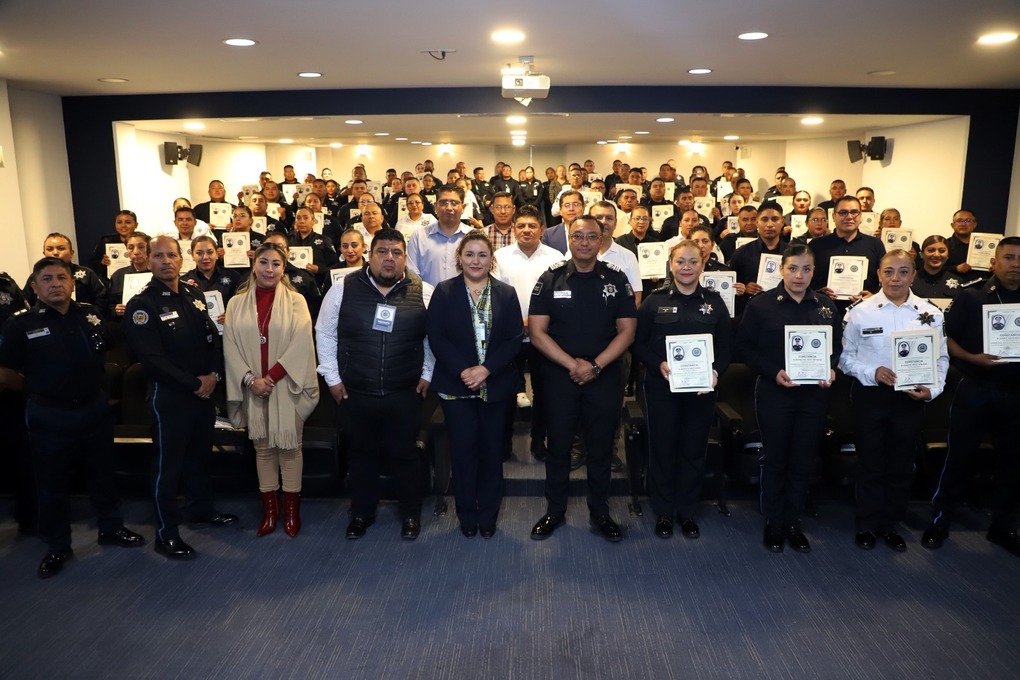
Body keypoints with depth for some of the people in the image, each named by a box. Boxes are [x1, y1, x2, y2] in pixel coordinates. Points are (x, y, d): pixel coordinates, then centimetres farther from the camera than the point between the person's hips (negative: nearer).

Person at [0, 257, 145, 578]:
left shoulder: (92, 314, -1)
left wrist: (90, 383, 9)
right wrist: (40, 387, 4)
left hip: (95, 409, 3)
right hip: (49, 416, -3)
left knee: (103, 474, 16)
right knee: (52, 484, 11)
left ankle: (111, 528, 34)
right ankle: (57, 547, 27)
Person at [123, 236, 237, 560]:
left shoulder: (194, 295, 7)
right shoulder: (141, 305, -13)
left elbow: (212, 337, 9)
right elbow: (152, 359, -19)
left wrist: (214, 374, -7)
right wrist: (194, 383, -17)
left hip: (204, 391, 6)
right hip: (169, 396, -6)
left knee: (200, 455, 19)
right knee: (169, 464, 4)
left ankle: (202, 510, 37)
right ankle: (166, 533, 16)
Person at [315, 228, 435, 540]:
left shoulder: (423, 292, -4)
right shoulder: (344, 288, -4)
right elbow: (325, 332, 5)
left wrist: (427, 374, 4)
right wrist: (332, 377, 3)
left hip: (405, 392, -1)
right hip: (356, 392, 1)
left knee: (404, 453, 10)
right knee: (362, 453, 15)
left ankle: (411, 514, 29)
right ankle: (361, 513, 34)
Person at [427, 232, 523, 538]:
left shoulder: (506, 294, 5)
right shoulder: (444, 292, 2)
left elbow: (514, 338, -2)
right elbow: (436, 337, -4)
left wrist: (486, 369, -15)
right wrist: (462, 370, -15)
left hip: (496, 385, 1)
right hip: (456, 385, -1)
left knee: (492, 450, 7)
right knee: (464, 449, 2)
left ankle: (488, 515, 22)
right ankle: (467, 516, 19)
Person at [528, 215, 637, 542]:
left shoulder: (616, 279, 2)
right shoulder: (550, 279, 0)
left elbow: (626, 330, -1)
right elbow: (537, 331, -5)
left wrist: (595, 365, -13)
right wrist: (571, 364, -14)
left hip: (605, 377, 1)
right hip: (559, 376, 0)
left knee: (601, 447, 9)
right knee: (558, 445, 9)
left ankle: (599, 512, 25)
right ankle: (554, 510, 24)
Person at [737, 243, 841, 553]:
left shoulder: (826, 305, 6)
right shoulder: (761, 304, -6)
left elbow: (837, 345, 12)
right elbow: (746, 347, -6)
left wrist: (831, 369, -7)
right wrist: (774, 373, -17)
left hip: (814, 394, 3)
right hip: (774, 393, -3)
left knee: (803, 461, 10)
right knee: (775, 460, 7)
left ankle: (793, 522, 25)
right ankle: (773, 523, 22)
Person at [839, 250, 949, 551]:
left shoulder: (930, 313, -1)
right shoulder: (860, 311, -7)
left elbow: (941, 358, 5)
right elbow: (845, 356, -3)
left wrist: (933, 388, -9)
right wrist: (873, 372, -17)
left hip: (910, 399, 2)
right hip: (869, 396, -2)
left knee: (901, 465, 14)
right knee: (870, 463, 10)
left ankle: (891, 524, 32)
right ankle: (867, 525, 26)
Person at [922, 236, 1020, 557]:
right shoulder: (970, 297, 0)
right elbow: (946, 338, -2)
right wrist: (973, 358, -18)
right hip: (975, 389, -3)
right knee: (959, 457, 3)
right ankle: (939, 521, 15)